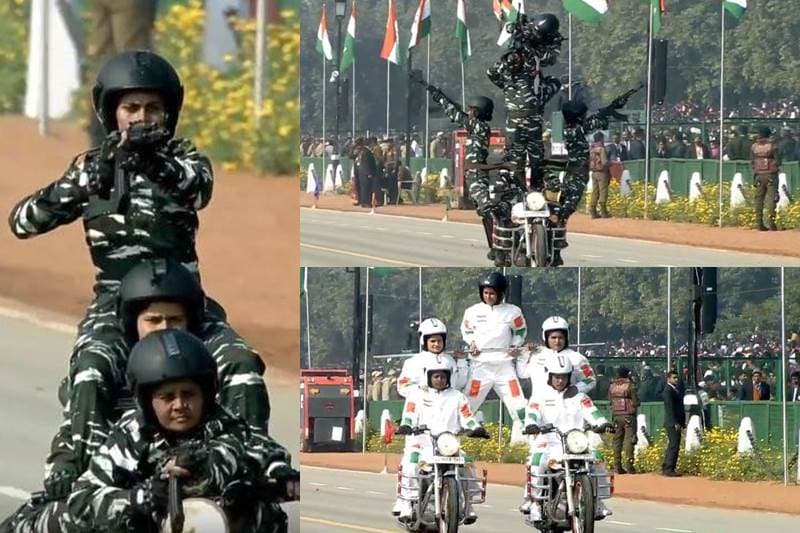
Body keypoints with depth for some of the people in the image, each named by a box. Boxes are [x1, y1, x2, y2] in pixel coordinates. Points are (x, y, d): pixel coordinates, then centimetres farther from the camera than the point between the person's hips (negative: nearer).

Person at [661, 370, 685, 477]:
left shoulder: (675, 390, 18)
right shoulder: (668, 390, -11)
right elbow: (669, 408, -18)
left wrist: (682, 422, 17)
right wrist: (675, 423, -21)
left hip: (677, 423, 10)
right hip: (672, 423, -10)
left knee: (672, 445, 14)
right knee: (674, 445, -12)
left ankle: (665, 468, 19)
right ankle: (669, 469, -13)